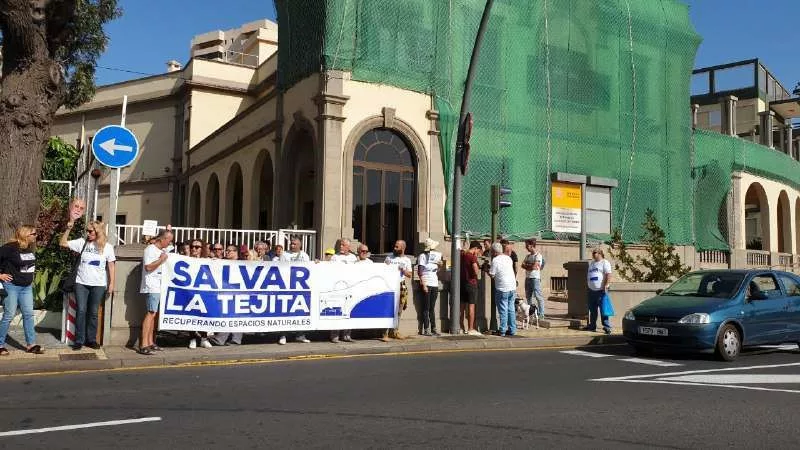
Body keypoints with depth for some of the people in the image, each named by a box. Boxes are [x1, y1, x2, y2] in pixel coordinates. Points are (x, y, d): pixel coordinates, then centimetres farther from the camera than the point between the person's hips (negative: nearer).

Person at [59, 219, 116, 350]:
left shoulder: (107, 247, -1)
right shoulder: (82, 242, 1)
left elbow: (111, 266, 2)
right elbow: (62, 243, 2)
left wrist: (111, 283, -1)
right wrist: (68, 228, -9)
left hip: (98, 285, -1)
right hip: (81, 283, 1)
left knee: (93, 313, 6)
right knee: (81, 311, 0)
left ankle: (91, 339, 16)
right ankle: (79, 340, 8)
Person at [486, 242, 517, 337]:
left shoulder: (495, 260, -12)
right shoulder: (508, 258, 9)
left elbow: (492, 275, -10)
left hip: (502, 288, -6)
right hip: (512, 287, 6)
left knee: (503, 310, 0)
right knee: (511, 309, 11)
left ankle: (502, 331, 5)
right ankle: (512, 330, 15)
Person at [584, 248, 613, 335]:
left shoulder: (605, 263, -4)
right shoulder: (591, 263, 19)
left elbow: (608, 275, -13)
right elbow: (588, 276, 26)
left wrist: (605, 286, -21)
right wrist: (587, 285, 18)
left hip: (601, 290, -8)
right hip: (592, 290, 8)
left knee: (603, 309, -7)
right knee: (592, 309, 12)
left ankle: (607, 326, -4)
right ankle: (592, 326, 20)